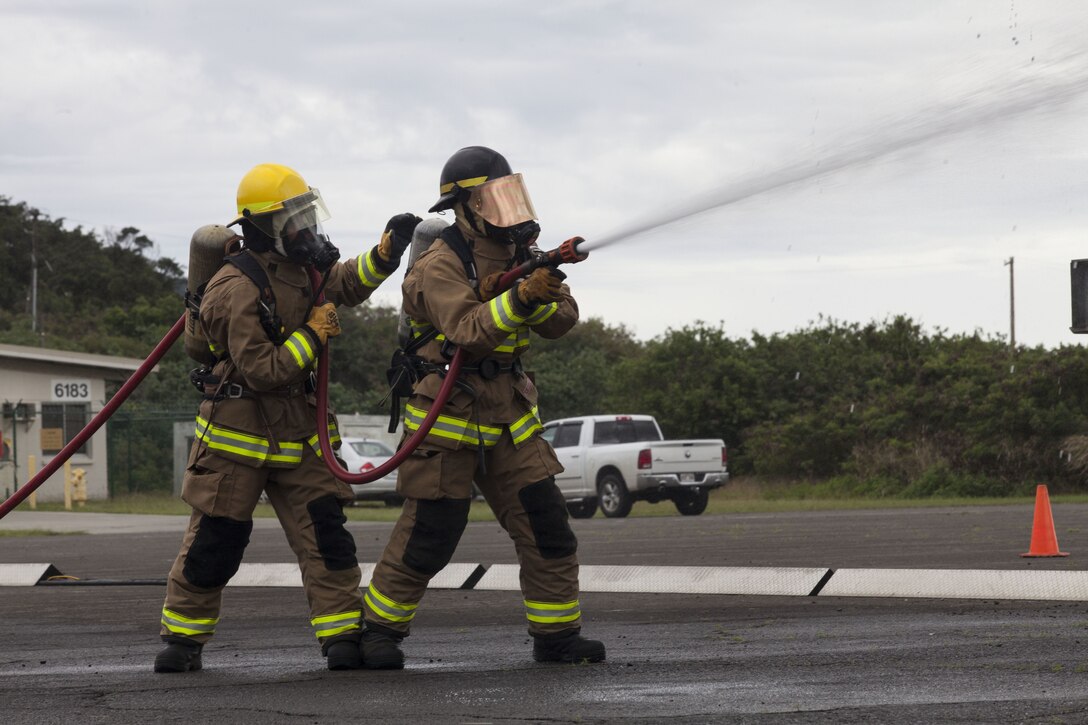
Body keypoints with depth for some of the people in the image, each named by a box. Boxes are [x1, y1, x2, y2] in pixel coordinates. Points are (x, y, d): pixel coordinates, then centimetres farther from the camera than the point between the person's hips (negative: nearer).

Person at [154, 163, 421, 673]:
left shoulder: (296, 270, 5)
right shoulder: (237, 290, -21)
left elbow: (345, 285, 21)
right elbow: (263, 371, -24)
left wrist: (387, 252, 3)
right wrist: (313, 334, -17)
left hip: (296, 437, 7)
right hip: (238, 437, -7)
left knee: (326, 535, -4)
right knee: (213, 544, 1)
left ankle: (343, 638, -4)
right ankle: (183, 639, 16)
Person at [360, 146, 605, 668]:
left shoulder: (519, 255, 8)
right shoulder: (440, 267, -15)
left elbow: (563, 320, -1)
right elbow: (468, 332, -30)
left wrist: (545, 297, -21)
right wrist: (519, 298, -41)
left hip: (507, 418, 7)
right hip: (447, 420, -6)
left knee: (546, 526, 1)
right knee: (428, 537, -4)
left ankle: (556, 635, 10)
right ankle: (377, 630, 12)